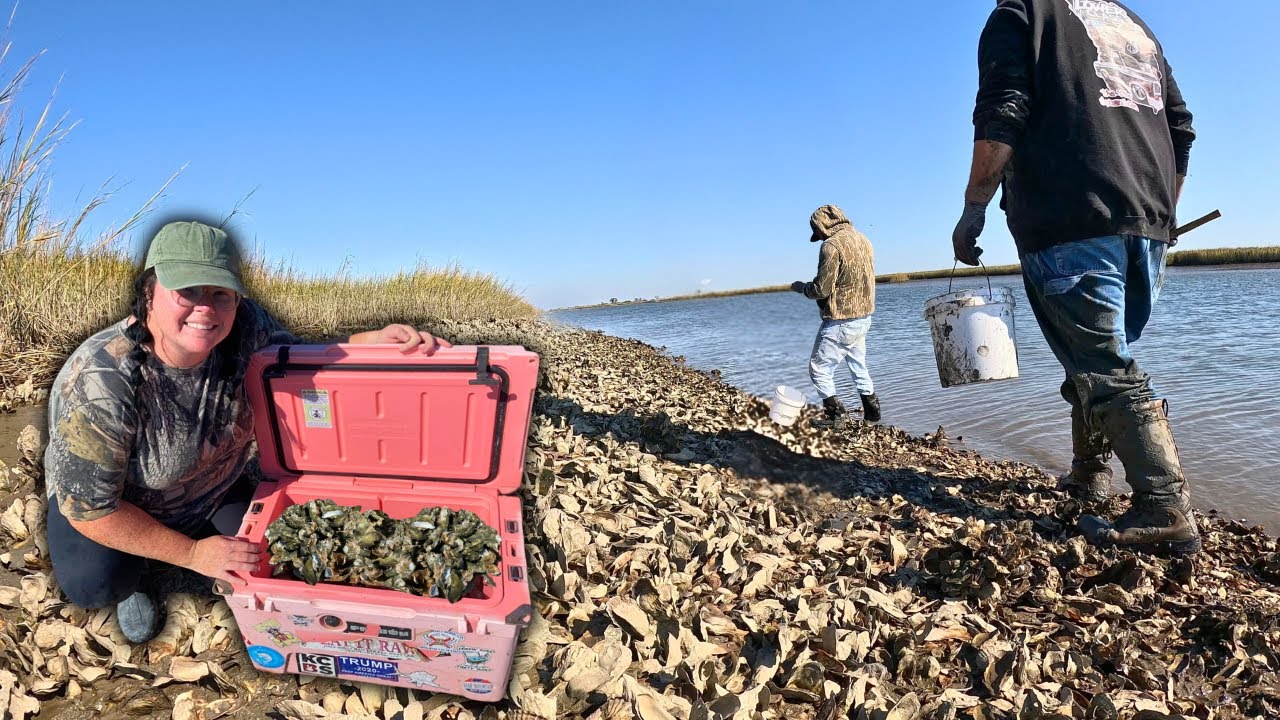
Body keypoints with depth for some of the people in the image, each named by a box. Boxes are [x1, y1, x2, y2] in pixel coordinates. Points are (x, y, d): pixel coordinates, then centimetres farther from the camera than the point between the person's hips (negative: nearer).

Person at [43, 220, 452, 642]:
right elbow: (89, 506, -27)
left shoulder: (244, 328, -25)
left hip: (212, 494, 4)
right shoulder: (101, 384, -36)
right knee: (95, 584, -28)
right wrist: (192, 554, -25)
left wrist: (372, 340, -28)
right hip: (118, 505, -3)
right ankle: (127, 582, 10)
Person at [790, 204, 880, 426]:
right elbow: (870, 277, 15)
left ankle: (837, 414, 4)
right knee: (859, 367, 22)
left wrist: (801, 286, -1)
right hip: (863, 317, 9)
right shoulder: (863, 240, 8)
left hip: (840, 323, -9)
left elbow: (821, 289, -20)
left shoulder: (831, 245, -18)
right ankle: (872, 411, 28)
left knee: (819, 369, 4)